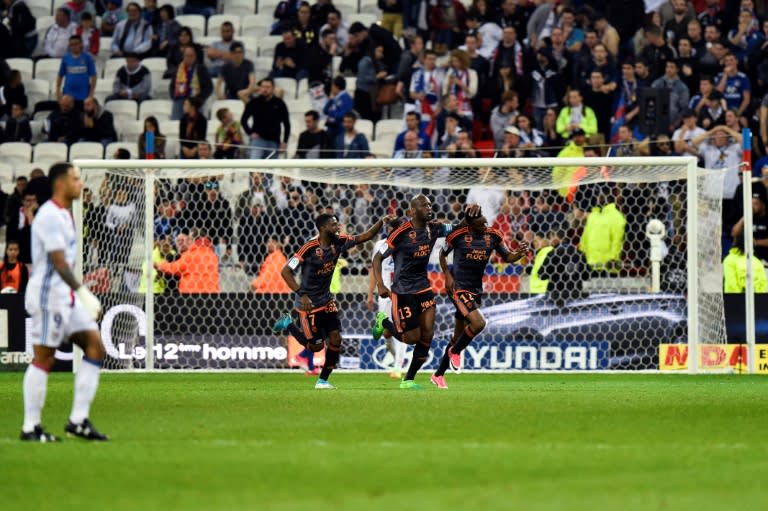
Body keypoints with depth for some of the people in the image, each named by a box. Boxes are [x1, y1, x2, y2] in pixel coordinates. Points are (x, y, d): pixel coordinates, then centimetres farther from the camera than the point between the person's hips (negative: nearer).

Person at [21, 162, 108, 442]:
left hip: (65, 295, 10)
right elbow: (58, 262, -23)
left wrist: (80, 293, 22)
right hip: (48, 294, -10)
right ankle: (30, 427, 1)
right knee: (43, 358, -5)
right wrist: (82, 291, -28)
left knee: (95, 347, 3)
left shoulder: (63, 215, 16)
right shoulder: (50, 216, -15)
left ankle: (79, 420, 4)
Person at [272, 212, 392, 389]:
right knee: (316, 346, -1)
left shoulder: (338, 243, -3)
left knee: (335, 339, -6)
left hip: (327, 301, 6)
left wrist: (381, 222, -13)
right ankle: (288, 323, 24)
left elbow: (365, 236, 4)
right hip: (309, 303, -6)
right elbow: (285, 272, -20)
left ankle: (323, 380, 8)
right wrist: (301, 294, -27)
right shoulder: (310, 248, -21)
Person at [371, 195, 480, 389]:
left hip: (423, 288, 6)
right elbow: (378, 257, -10)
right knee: (412, 337, -3)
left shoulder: (433, 229, 0)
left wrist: (471, 213, -12)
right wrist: (380, 284, -21)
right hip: (403, 291, -6)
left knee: (427, 335, -2)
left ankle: (408, 380, 10)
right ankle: (384, 322, 27)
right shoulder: (402, 233, -16)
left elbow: (458, 227, 10)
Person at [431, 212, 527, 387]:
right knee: (478, 323, -24)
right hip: (458, 286, -5)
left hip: (476, 290, 5)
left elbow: (507, 257, 7)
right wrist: (447, 275, -8)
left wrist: (519, 253, -14)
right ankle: (455, 351, 3)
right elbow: (443, 254, 4)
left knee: (459, 336, 11)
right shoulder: (457, 235, -12)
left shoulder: (493, 236, -2)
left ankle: (438, 375, 24)